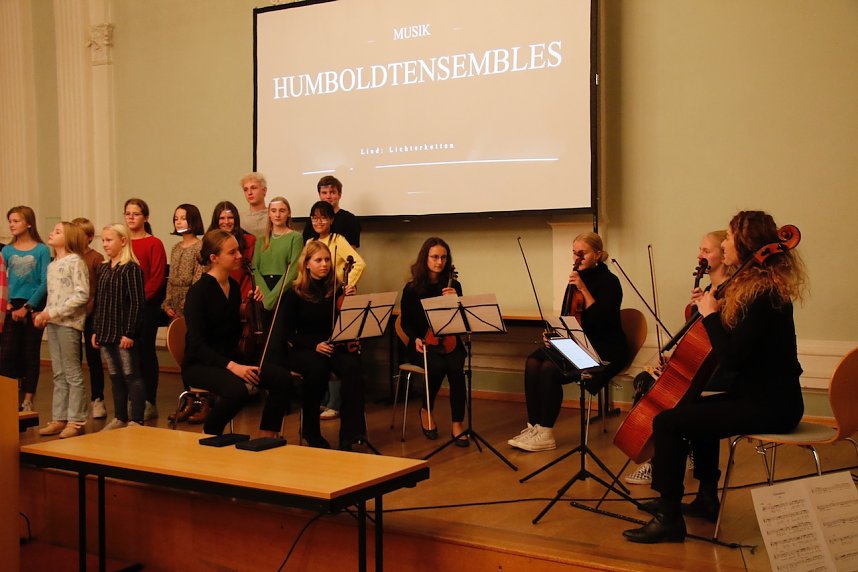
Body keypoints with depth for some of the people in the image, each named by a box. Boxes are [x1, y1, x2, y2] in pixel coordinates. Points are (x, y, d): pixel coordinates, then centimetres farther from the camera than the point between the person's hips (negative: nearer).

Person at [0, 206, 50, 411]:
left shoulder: (41, 250, -3)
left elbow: (44, 283, -6)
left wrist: (27, 307, -11)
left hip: (34, 306, -2)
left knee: (30, 354, 5)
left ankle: (28, 400, 13)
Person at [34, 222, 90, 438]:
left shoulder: (75, 261, -8)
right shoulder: (52, 265, 16)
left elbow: (82, 295, -16)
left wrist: (54, 312, -16)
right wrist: (44, 314, 3)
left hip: (68, 323, -8)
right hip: (52, 323, 8)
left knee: (73, 374, -2)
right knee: (59, 375, 11)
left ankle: (76, 421, 3)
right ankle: (59, 418, 16)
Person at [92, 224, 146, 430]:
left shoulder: (131, 268, -11)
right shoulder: (103, 269, 13)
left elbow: (137, 302, -15)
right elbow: (99, 302, 17)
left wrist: (129, 333, -17)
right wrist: (95, 330, 13)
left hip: (124, 334, -8)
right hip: (106, 333, 8)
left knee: (132, 376, -3)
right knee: (115, 377, 14)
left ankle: (136, 420, 1)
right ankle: (120, 418, 22)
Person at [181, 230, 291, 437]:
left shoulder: (233, 286, 8)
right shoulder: (198, 291, -14)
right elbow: (197, 344, -20)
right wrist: (231, 366, -29)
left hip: (231, 357, 7)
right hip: (200, 364, -7)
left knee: (281, 378, -18)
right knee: (237, 390, -36)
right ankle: (208, 437, -9)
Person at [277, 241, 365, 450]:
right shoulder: (295, 293, 0)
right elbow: (285, 333, -2)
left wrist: (350, 300, -10)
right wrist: (314, 345, -16)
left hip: (335, 347, 2)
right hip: (304, 350, -2)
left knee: (352, 367, -32)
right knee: (318, 368, -36)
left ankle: (349, 434, -25)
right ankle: (310, 431, -12)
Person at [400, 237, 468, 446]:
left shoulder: (454, 286, 6)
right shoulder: (412, 289, 1)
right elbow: (406, 322, 5)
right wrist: (416, 339, -13)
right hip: (423, 343, -1)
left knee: (456, 367, -31)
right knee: (438, 366, -32)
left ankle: (457, 423, -19)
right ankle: (426, 411, -3)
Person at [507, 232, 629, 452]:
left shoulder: (609, 281, -11)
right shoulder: (577, 278, 11)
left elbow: (602, 320, -24)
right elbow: (567, 318, 18)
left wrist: (584, 289, -25)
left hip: (605, 352, -8)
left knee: (550, 369, -28)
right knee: (533, 361, -16)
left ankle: (545, 434, -17)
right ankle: (534, 426, -13)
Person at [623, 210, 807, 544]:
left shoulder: (763, 295, -21)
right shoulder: (759, 286, 11)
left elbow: (731, 357, -26)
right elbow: (736, 351, 21)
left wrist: (710, 315, -16)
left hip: (769, 406, -11)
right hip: (762, 394, 11)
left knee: (668, 422, -15)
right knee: (696, 409, 31)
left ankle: (669, 519, -7)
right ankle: (707, 499, 38)